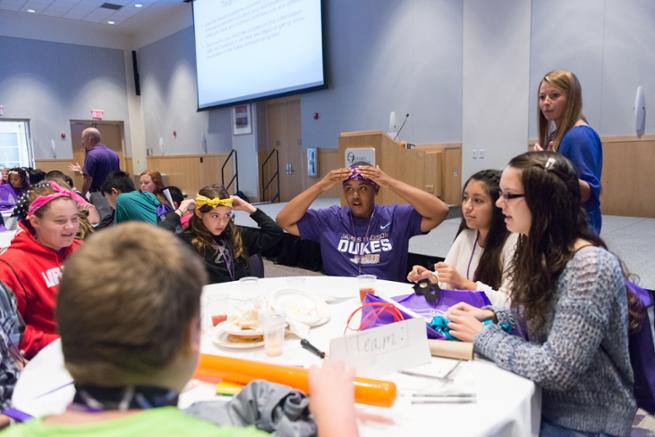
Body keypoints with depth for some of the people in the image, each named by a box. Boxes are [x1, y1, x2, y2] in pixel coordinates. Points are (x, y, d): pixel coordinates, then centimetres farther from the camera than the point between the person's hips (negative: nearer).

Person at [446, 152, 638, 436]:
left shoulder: (589, 267, -27)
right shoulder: (540, 252, 0)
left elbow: (557, 370, -29)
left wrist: (482, 335, -19)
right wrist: (490, 316, -5)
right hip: (542, 401, 7)